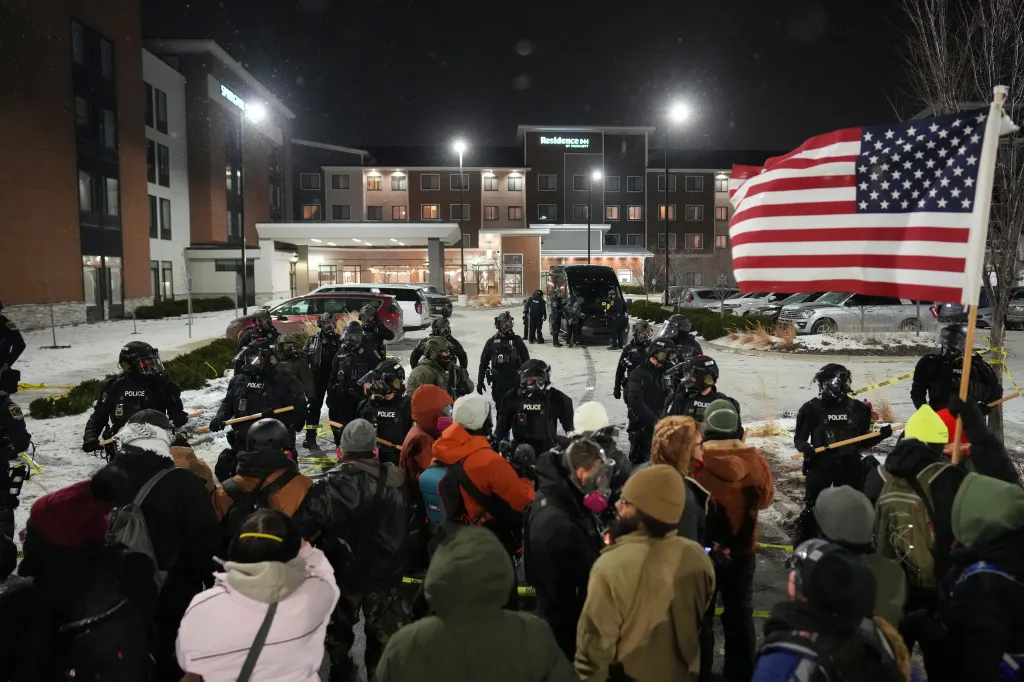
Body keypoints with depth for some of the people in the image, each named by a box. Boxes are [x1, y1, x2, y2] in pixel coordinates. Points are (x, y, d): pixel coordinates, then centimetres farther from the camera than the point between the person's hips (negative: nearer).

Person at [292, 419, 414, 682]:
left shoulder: (331, 485, -26)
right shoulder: (397, 481, -13)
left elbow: (302, 525, -27)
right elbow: (409, 523, 1)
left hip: (344, 572, -1)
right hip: (386, 572, 1)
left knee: (339, 625, 26)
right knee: (384, 631, 20)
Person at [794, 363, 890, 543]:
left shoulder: (858, 408, 3)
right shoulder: (812, 408, -6)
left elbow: (864, 442, 9)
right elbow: (799, 438, -3)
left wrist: (881, 434, -7)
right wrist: (805, 447, -24)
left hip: (850, 466, 3)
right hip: (820, 465, -3)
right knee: (812, 507, 2)